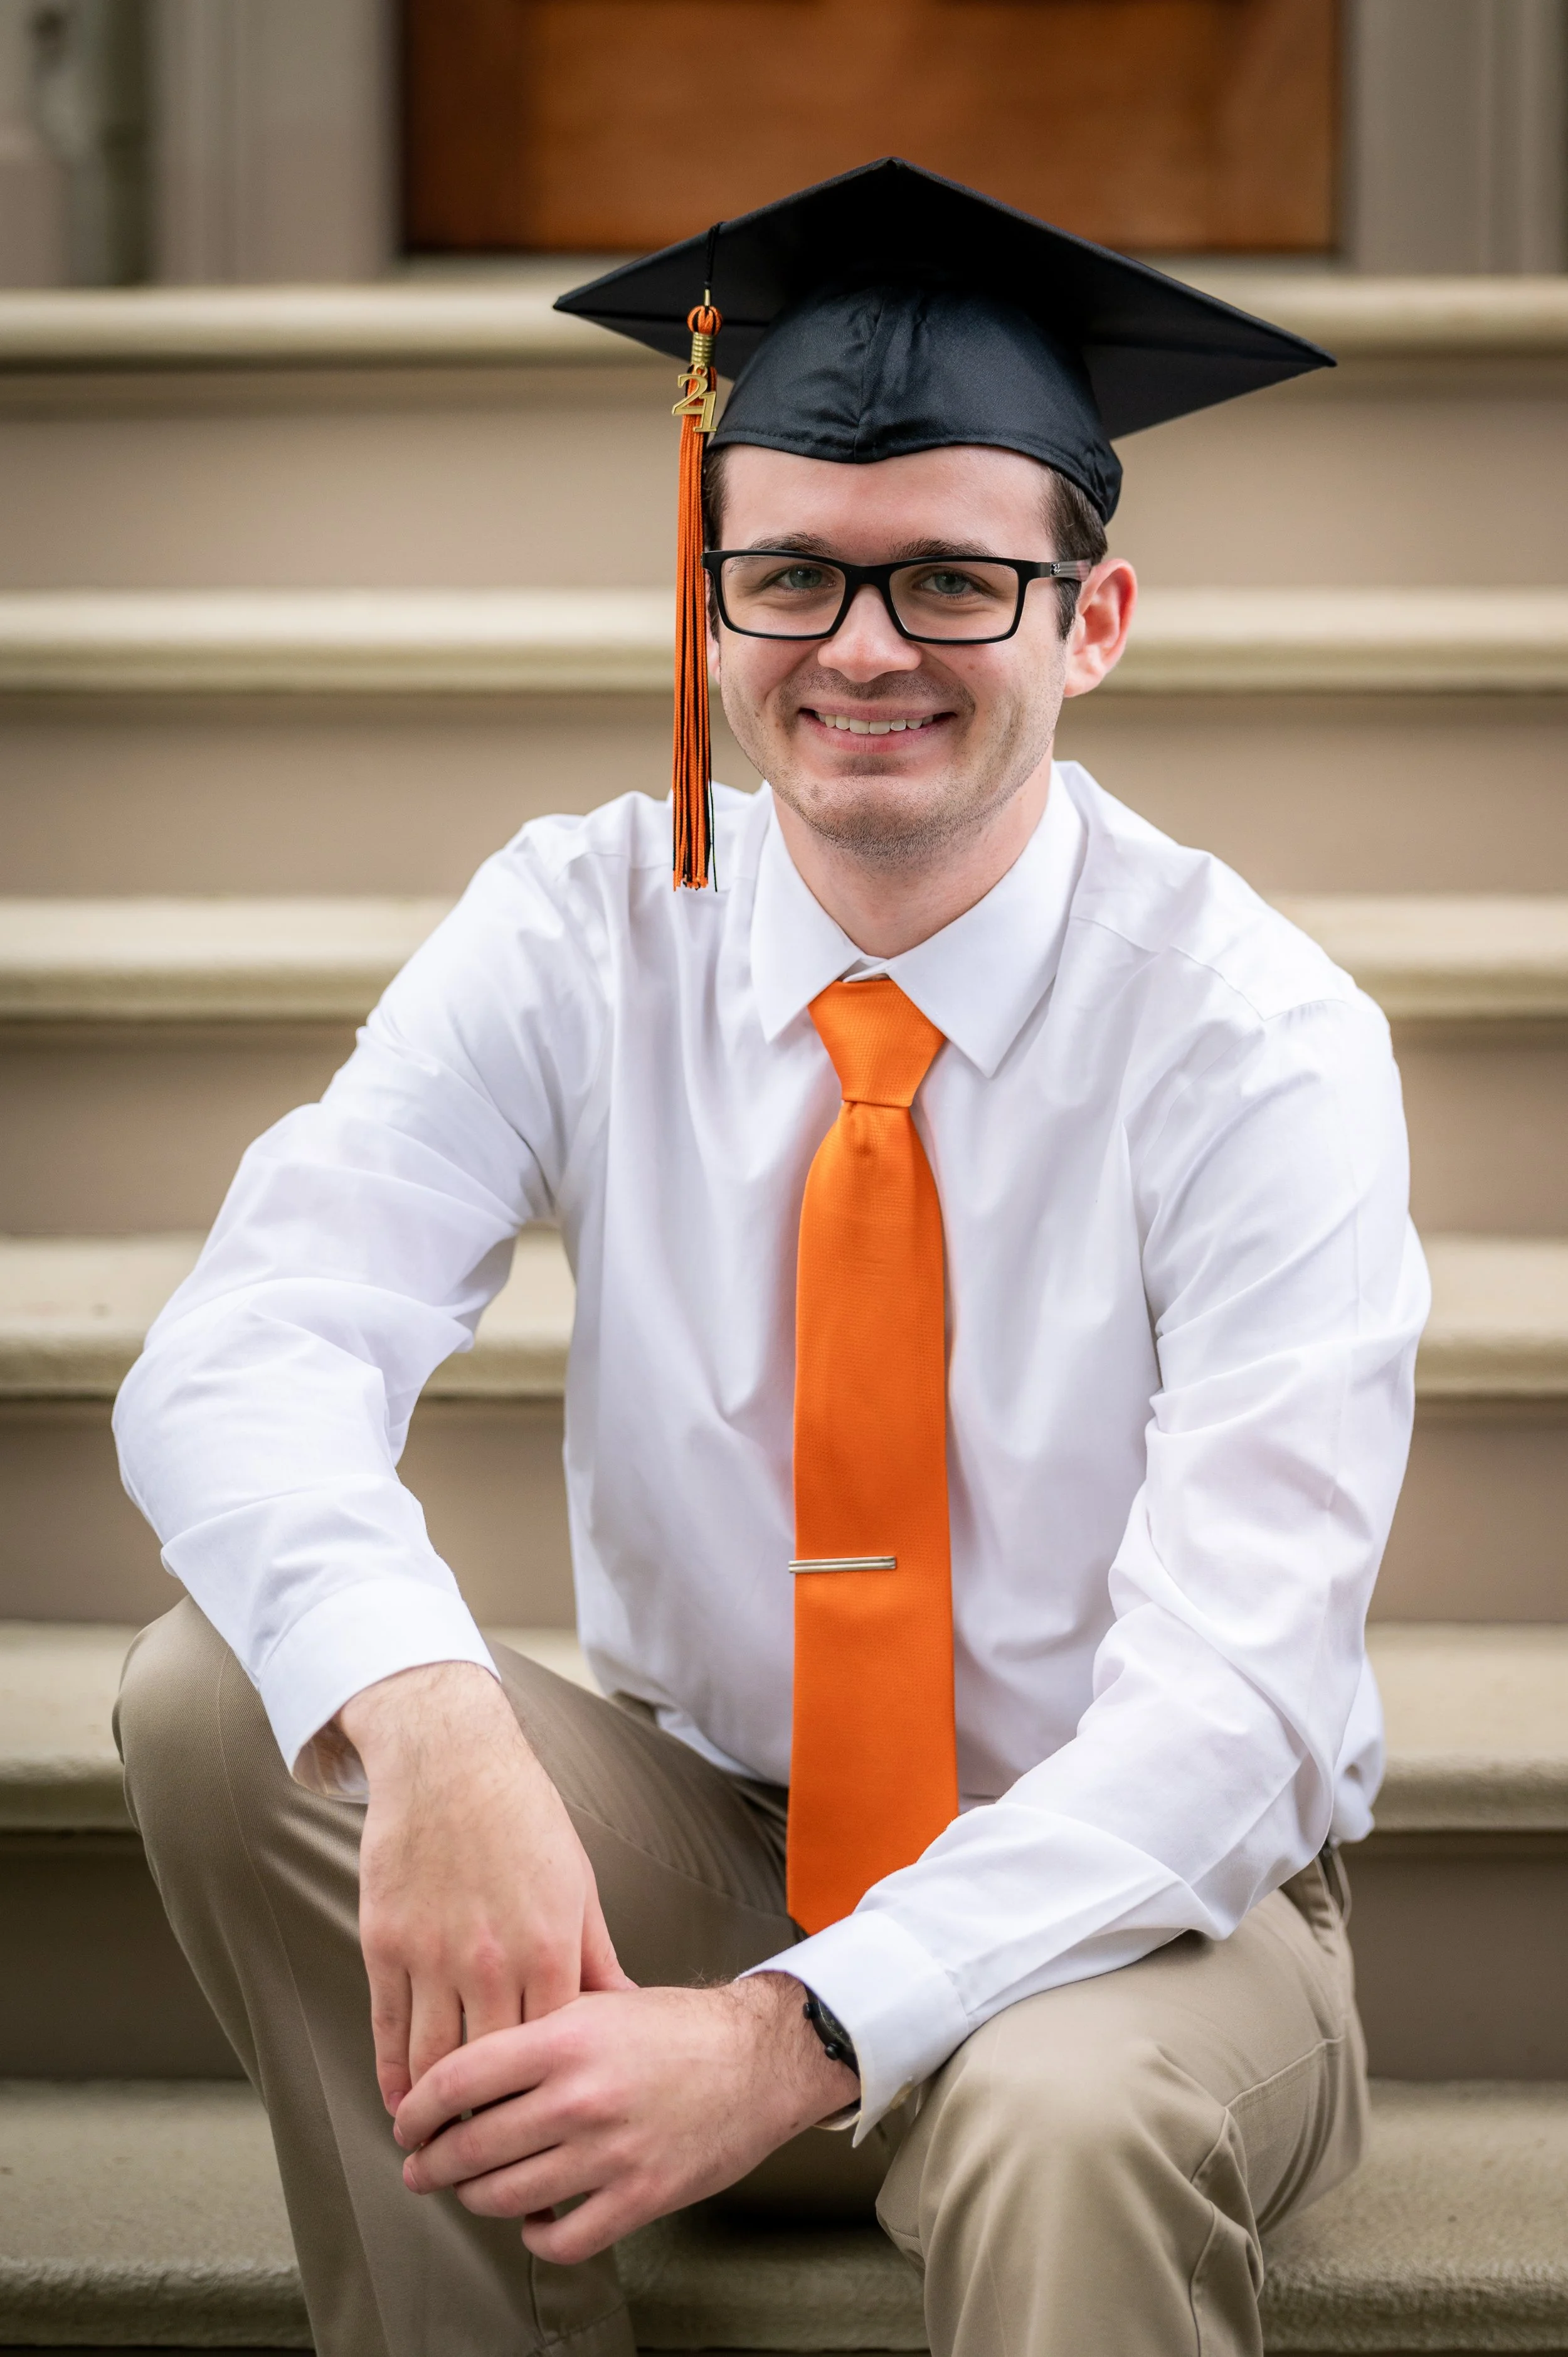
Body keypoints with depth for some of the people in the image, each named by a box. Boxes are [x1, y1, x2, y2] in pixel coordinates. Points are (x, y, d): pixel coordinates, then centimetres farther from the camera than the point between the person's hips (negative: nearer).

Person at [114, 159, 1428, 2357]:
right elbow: (244, 1354, -21)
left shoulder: (1253, 1040, -16)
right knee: (222, 1699, -21)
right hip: (693, 1848, 4)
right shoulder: (581, 934, -7)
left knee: (1065, 2131, -38)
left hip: (1125, 1904, -4)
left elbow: (1229, 1706, -24)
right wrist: (431, 1724, -43)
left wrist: (790, 2040, -38)